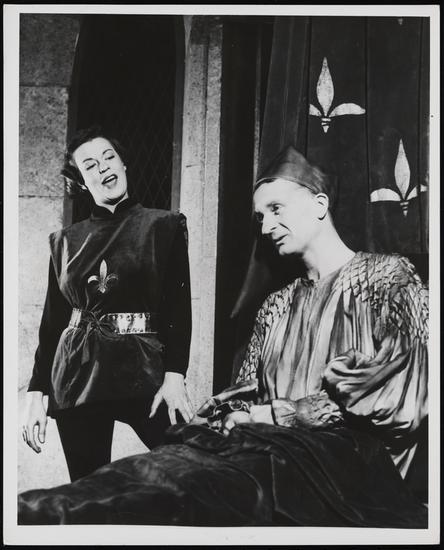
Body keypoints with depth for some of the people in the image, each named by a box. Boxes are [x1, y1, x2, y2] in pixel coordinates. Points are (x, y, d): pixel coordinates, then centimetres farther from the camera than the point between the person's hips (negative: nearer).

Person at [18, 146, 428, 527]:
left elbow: (397, 401, -8)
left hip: (344, 452, -6)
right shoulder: (277, 306, 26)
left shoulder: (387, 277, 6)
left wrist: (270, 413, -6)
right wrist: (217, 414, -6)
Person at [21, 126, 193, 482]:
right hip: (77, 374, 3)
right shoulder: (66, 241, 11)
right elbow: (52, 319, 13)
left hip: (142, 370, -2)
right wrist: (37, 392, 7)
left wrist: (175, 376, -16)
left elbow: (179, 305, -3)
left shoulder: (164, 225, 3)